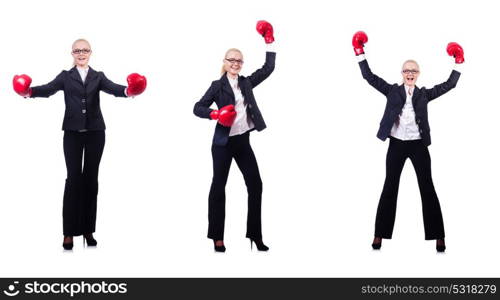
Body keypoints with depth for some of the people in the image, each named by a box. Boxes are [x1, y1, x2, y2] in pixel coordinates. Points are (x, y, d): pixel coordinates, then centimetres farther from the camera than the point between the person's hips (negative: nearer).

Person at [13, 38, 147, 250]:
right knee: (73, 178, -3)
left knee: (91, 179, 6)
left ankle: (88, 230, 13)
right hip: (73, 132, -1)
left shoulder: (98, 77, 9)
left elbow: (112, 88, -10)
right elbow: (49, 89, -10)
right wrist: (29, 91, -32)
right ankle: (69, 231, 1)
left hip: (95, 132, 1)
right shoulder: (65, 77, 7)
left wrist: (128, 90, -33)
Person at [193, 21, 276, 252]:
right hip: (223, 143, -5)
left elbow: (268, 68, 8)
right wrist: (215, 114, -23)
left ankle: (255, 235, 11)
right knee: (218, 186, 2)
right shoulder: (218, 85, -3)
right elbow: (198, 108, -6)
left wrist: (269, 40, 5)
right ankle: (217, 238, 10)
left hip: (243, 141, 5)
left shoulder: (246, 83, 10)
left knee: (255, 185, 2)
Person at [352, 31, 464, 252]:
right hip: (397, 144, -1)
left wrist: (458, 63, -2)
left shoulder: (424, 94, 8)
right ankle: (380, 235, 8)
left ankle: (438, 236, 7)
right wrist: (360, 52, -5)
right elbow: (369, 77, 0)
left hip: (418, 145, 1)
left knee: (427, 189, 2)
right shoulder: (392, 91, 5)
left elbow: (449, 85, 5)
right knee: (390, 188, 4)